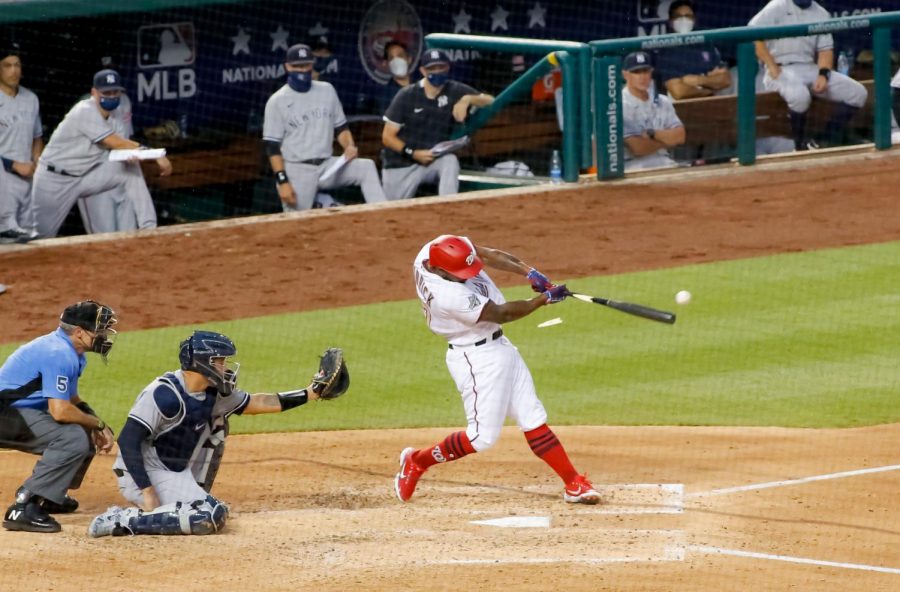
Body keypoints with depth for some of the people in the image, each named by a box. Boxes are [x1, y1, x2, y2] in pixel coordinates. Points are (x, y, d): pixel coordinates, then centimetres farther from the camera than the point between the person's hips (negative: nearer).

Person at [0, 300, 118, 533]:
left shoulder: (73, 354, 11)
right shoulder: (59, 354, -22)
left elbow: (73, 400, 19)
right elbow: (60, 411, -29)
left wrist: (97, 427, 2)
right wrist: (98, 424, -13)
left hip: (24, 412, 11)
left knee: (87, 433, 17)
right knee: (74, 438, -26)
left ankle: (46, 496, 26)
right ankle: (23, 509, -27)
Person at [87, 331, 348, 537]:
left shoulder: (214, 394, 3)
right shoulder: (165, 394, -24)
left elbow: (256, 403, 14)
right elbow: (127, 440, -27)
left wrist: (312, 393, 9)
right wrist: (147, 492, -31)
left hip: (178, 472, 10)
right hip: (143, 475, -10)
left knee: (215, 425, 16)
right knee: (211, 518, -23)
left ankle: (195, 496, 18)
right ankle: (124, 520, -21)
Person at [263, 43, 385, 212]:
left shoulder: (327, 91, 11)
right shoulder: (277, 101, -3)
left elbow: (341, 127, 16)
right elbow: (272, 146, -6)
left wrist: (350, 146, -7)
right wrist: (282, 182, -17)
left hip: (327, 166, 4)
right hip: (296, 172, -4)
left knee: (367, 167, -17)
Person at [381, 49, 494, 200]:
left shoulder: (455, 91, -4)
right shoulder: (406, 96, -8)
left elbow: (490, 101, -10)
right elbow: (388, 136, -7)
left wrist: (467, 99, -28)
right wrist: (413, 153, -21)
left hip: (433, 161, 1)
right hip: (401, 165, -1)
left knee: (450, 161, -31)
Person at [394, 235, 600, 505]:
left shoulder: (438, 249, -10)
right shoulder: (448, 295, -32)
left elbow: (489, 255, -1)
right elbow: (500, 313, -22)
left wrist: (529, 272, -14)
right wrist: (544, 298, -13)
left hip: (500, 348, 9)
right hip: (477, 358, -9)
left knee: (533, 419, 8)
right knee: (482, 437, -4)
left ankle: (573, 483, 10)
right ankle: (417, 461, 17)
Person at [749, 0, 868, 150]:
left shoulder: (820, 13, 12)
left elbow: (825, 49, 11)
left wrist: (823, 74, -8)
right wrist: (771, 67, -17)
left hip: (811, 69, 6)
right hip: (781, 70, -6)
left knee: (857, 92, -9)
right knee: (800, 95, -39)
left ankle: (828, 142, -8)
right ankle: (802, 146, -18)